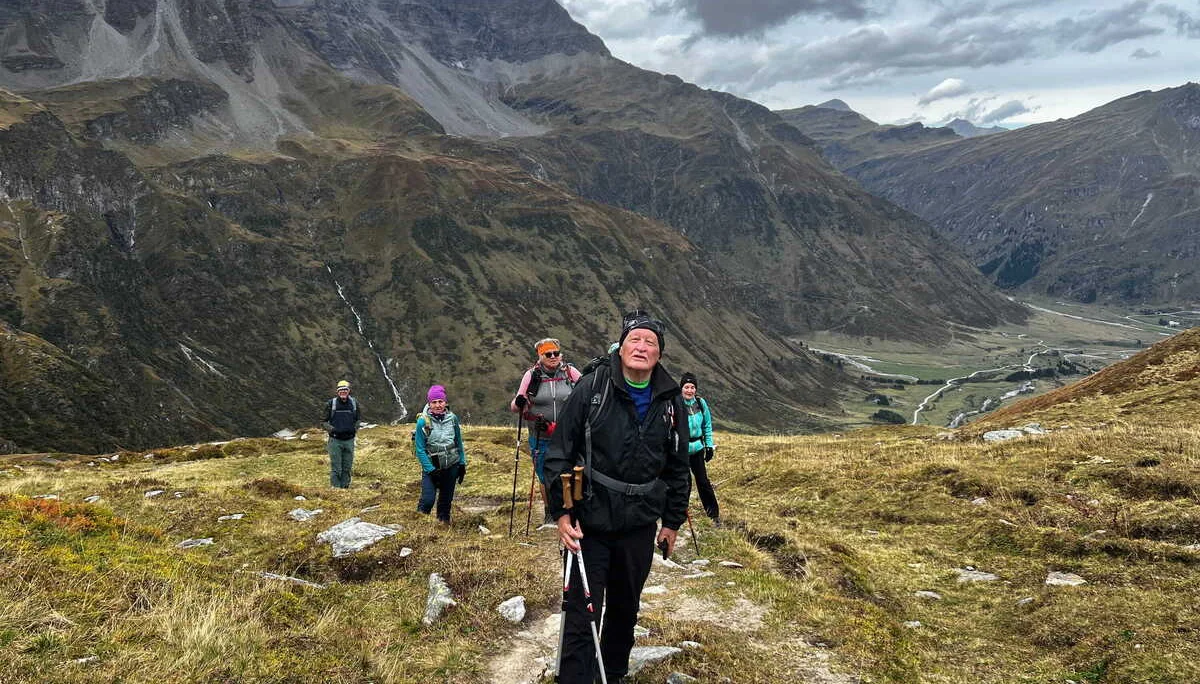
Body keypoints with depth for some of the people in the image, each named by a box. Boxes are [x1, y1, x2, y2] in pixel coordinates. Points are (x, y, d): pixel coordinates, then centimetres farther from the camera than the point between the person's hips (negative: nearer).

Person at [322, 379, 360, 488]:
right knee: (335, 468, -4)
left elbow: (358, 419, 18)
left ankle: (345, 488, 18)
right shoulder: (331, 404, -3)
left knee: (347, 468, 9)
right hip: (335, 440, -2)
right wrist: (330, 428, -13)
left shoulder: (354, 403, 4)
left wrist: (356, 427, 0)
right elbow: (323, 421, 4)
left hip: (349, 440, 3)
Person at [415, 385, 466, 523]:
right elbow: (420, 449, -10)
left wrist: (462, 464, 8)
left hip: (451, 466, 3)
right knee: (428, 500, -14)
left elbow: (459, 443, 10)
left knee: (446, 500, 10)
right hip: (431, 467, -3)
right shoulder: (423, 421, -12)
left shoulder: (452, 418, -1)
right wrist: (431, 470, -14)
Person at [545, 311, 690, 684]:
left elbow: (678, 466, 12)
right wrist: (562, 512, -11)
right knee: (582, 611, -4)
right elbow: (560, 453, -7)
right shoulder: (591, 389, -8)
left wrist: (672, 520, 13)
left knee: (625, 607, 18)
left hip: (640, 525, 4)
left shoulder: (671, 401, 3)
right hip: (590, 521, -4)